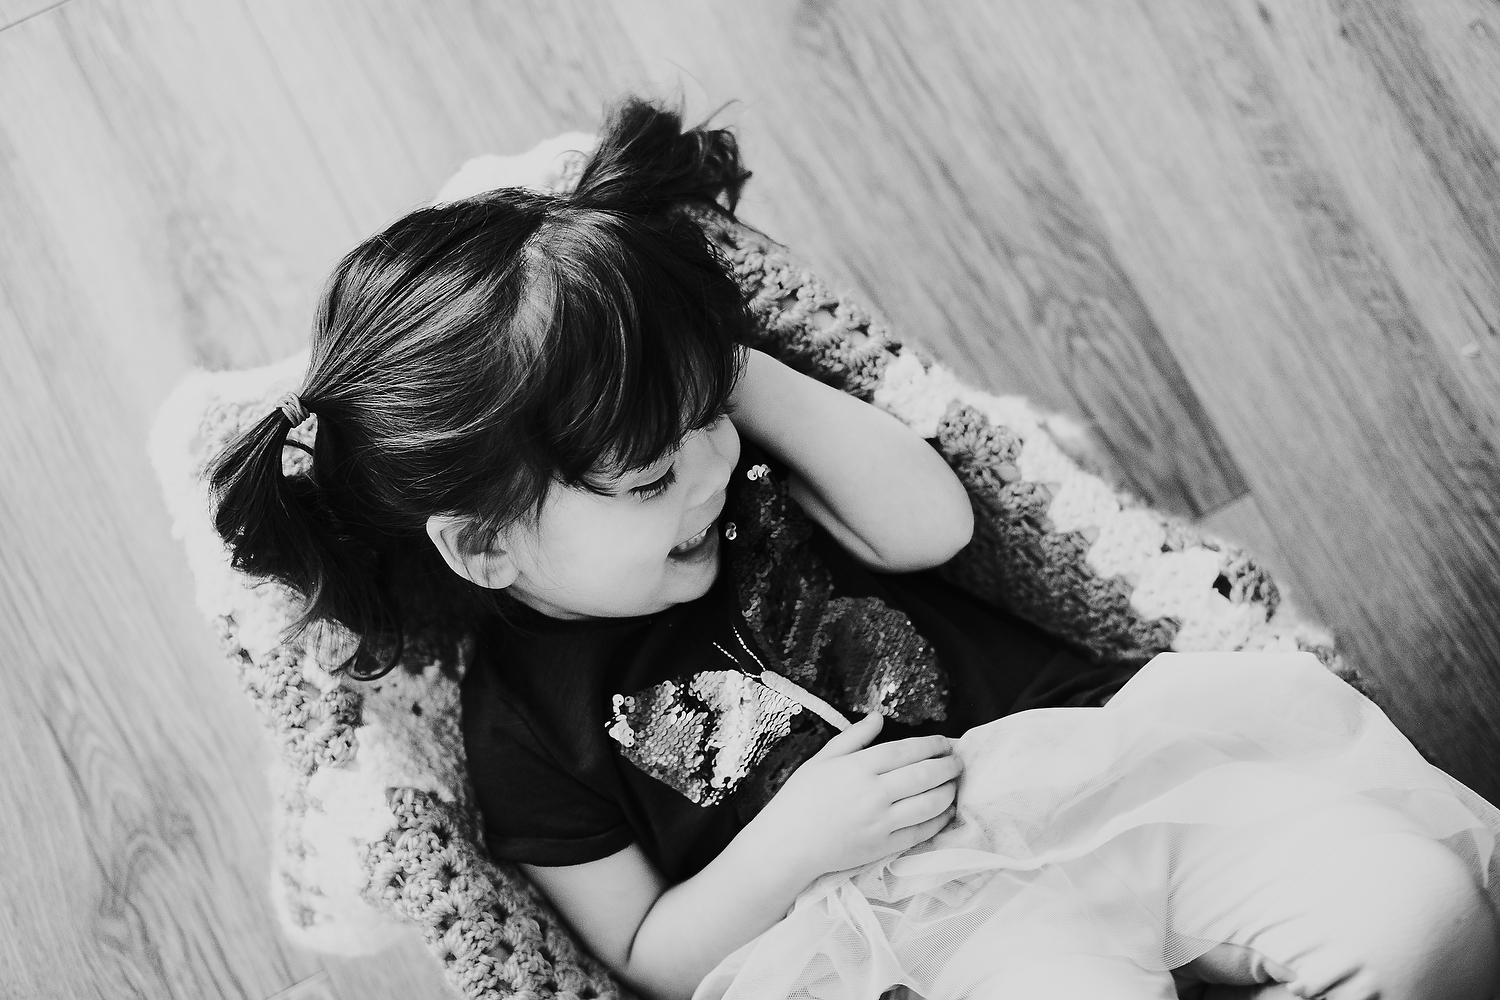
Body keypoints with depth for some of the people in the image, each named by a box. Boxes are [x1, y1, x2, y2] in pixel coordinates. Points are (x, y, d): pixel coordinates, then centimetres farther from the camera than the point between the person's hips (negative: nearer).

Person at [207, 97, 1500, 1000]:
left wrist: (738, 370, -11)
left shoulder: (741, 475, 5)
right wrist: (797, 840, -15)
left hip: (1058, 751, 4)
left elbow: (931, 521, -5)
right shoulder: (527, 725, -5)